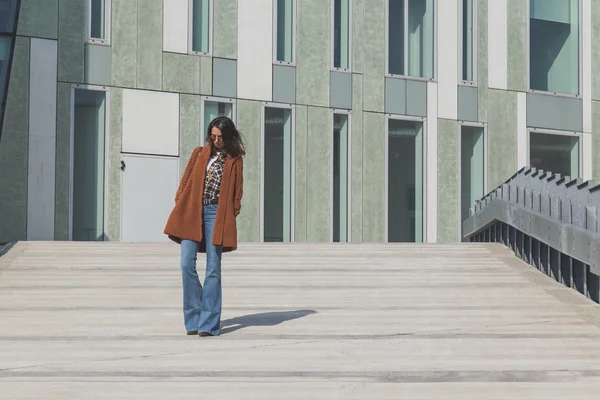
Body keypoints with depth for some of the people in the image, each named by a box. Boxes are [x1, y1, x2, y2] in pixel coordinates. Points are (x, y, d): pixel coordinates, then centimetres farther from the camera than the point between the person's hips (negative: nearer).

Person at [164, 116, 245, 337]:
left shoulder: (234, 161, 9)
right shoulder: (199, 153, 14)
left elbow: (237, 192, 7)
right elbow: (186, 180, 14)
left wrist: (232, 216, -2)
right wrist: (179, 205, 4)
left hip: (216, 214, -2)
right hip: (191, 212, 2)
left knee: (213, 269, -3)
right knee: (187, 265, -7)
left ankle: (208, 323, 1)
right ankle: (194, 320, 4)